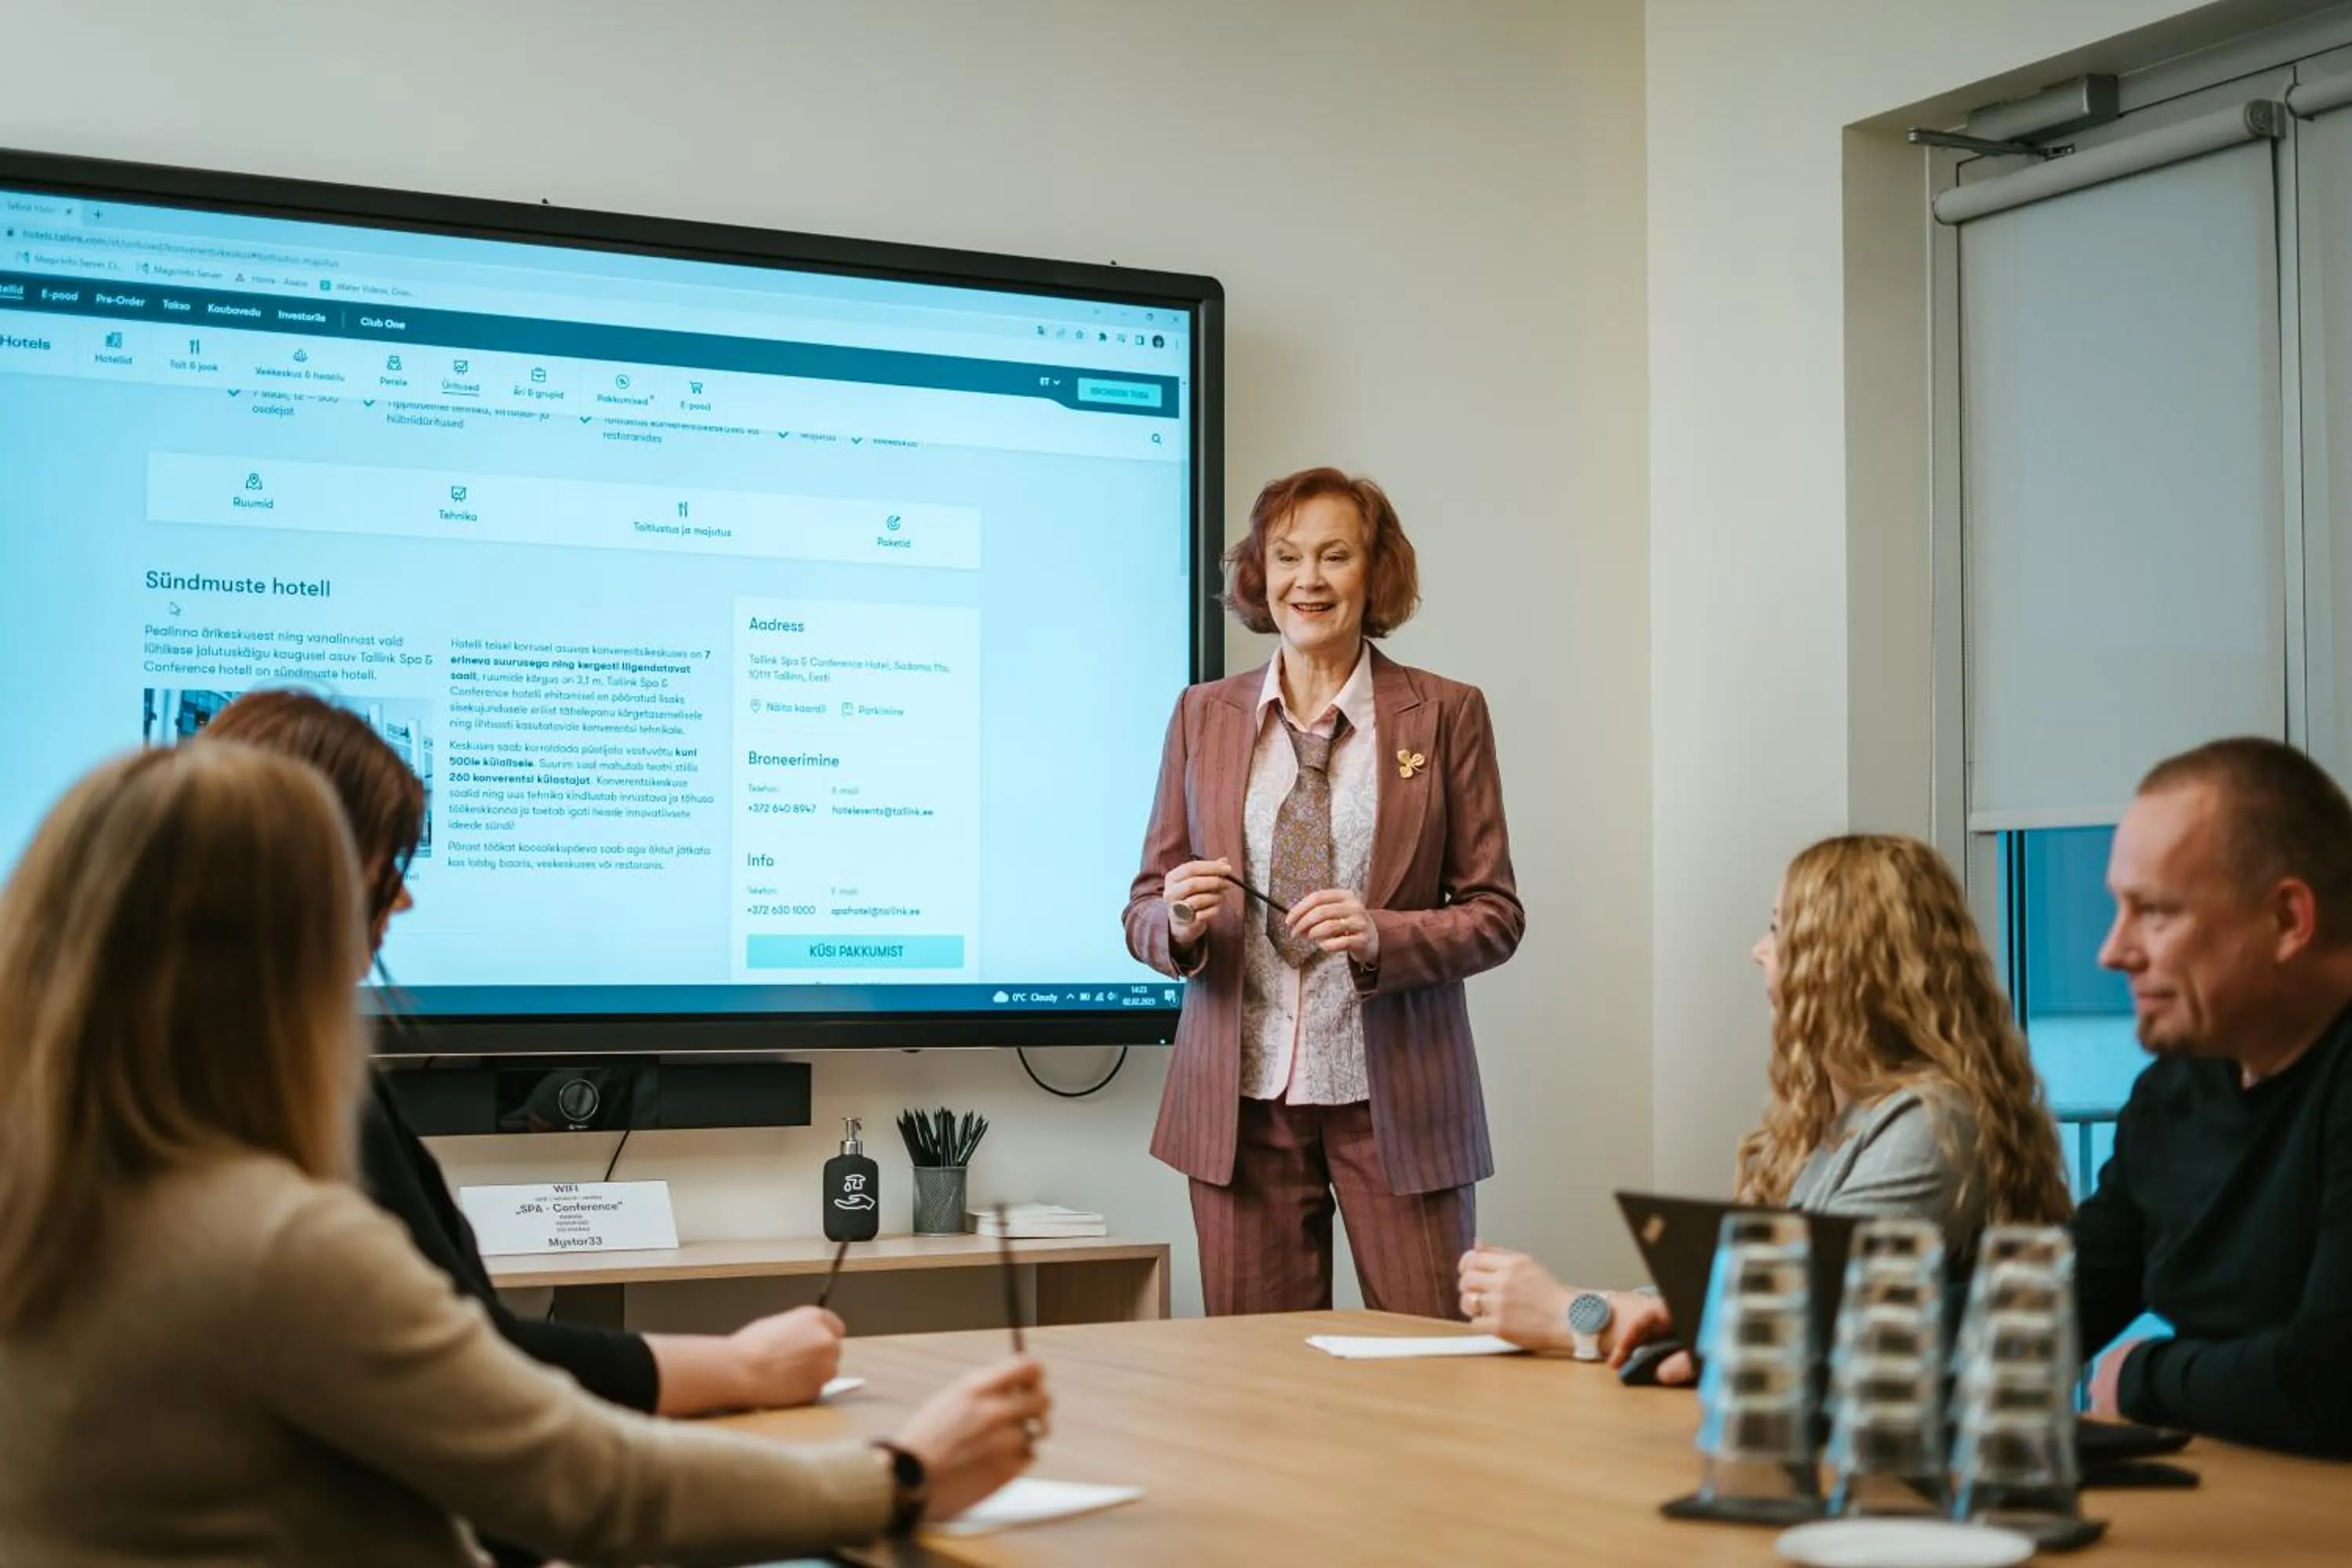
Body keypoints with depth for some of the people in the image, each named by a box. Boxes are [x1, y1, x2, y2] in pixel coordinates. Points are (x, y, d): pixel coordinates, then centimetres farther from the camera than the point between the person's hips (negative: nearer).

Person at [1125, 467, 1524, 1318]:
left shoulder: (1445, 713, 2)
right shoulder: (1203, 716, 8)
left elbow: (1494, 914, 1)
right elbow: (1144, 913, 10)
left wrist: (1380, 936, -17)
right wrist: (1181, 920, -13)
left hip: (1394, 1098, -2)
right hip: (1243, 1097, 2)